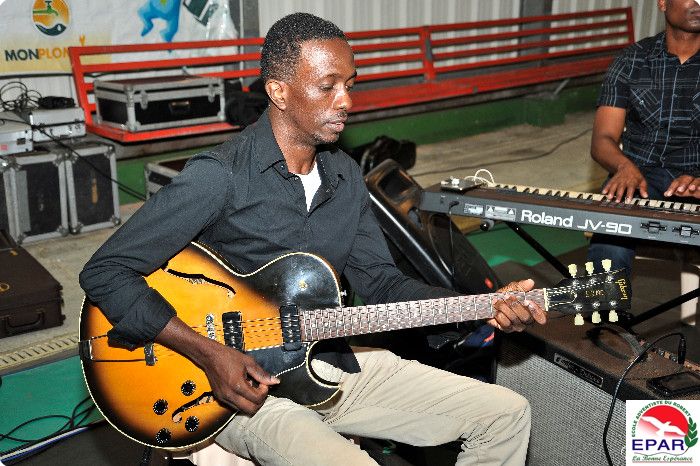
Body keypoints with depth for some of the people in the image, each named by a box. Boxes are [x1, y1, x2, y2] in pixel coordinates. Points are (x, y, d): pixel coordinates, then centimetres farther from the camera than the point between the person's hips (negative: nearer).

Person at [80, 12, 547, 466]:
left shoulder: (346, 175, 6)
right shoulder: (220, 177, -18)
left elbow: (380, 281, 9)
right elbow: (105, 272, -17)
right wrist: (210, 353, -23)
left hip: (337, 363, 7)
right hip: (250, 385, -6)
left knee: (507, 415, 4)